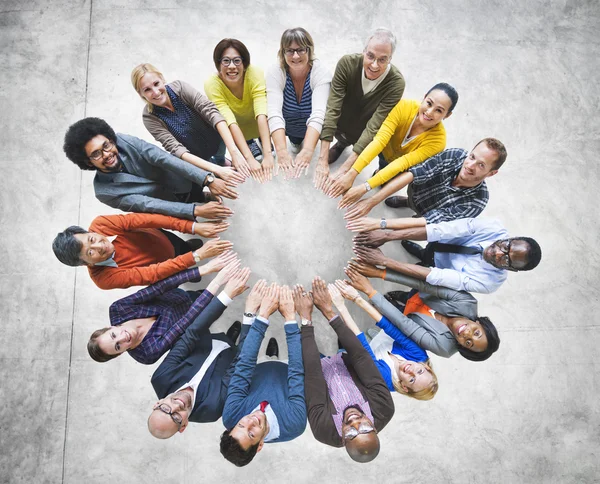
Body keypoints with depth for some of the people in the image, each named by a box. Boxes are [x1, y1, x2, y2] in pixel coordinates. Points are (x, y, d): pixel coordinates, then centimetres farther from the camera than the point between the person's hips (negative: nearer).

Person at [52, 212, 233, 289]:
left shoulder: (99, 224, -34)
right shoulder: (104, 278, -38)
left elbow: (145, 219, -39)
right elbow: (154, 273, -40)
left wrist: (193, 227, -46)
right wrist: (198, 256, -46)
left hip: (161, 237, 2)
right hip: (161, 269, -2)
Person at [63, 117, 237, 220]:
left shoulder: (123, 141, -21)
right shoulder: (104, 191, -25)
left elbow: (163, 158, -32)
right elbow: (147, 205, -32)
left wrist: (208, 180, -42)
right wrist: (196, 211, -44)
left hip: (184, 180, 2)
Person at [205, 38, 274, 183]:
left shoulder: (256, 75, -33)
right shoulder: (212, 85, -31)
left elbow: (261, 115, -42)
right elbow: (230, 123, -39)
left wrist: (268, 154, -52)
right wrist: (249, 159, -50)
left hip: (258, 124, 1)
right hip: (236, 131, -1)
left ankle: (265, 140, 10)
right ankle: (250, 144, 8)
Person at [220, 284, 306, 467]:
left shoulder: (231, 417, -39)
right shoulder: (294, 425, -44)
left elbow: (244, 367, -40)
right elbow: (297, 372, -42)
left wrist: (263, 315, -42)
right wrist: (290, 318, -43)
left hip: (260, 372, 2)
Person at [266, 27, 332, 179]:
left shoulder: (321, 73, -27)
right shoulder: (275, 73, -24)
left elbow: (318, 115, -41)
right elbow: (274, 114, -38)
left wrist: (307, 151, -57)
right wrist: (281, 151, -54)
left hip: (311, 129, -3)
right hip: (287, 127, 3)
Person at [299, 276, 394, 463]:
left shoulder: (324, 428, -43)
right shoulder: (384, 411, -39)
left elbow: (312, 371, -42)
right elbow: (361, 356, -38)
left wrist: (306, 320, -38)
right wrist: (329, 312, -39)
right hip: (345, 363, 3)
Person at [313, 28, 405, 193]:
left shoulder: (396, 83, -33)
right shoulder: (347, 63, -30)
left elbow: (374, 127, -36)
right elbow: (332, 109, -33)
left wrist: (344, 170, -42)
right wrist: (322, 160, -38)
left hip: (366, 135, -1)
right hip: (341, 125, 2)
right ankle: (343, 142, 31)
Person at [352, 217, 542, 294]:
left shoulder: (488, 283, -33)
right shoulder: (493, 227, -29)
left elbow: (436, 277, -39)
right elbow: (443, 230, -35)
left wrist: (384, 261, -45)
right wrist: (388, 235, -44)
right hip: (434, 245, 2)